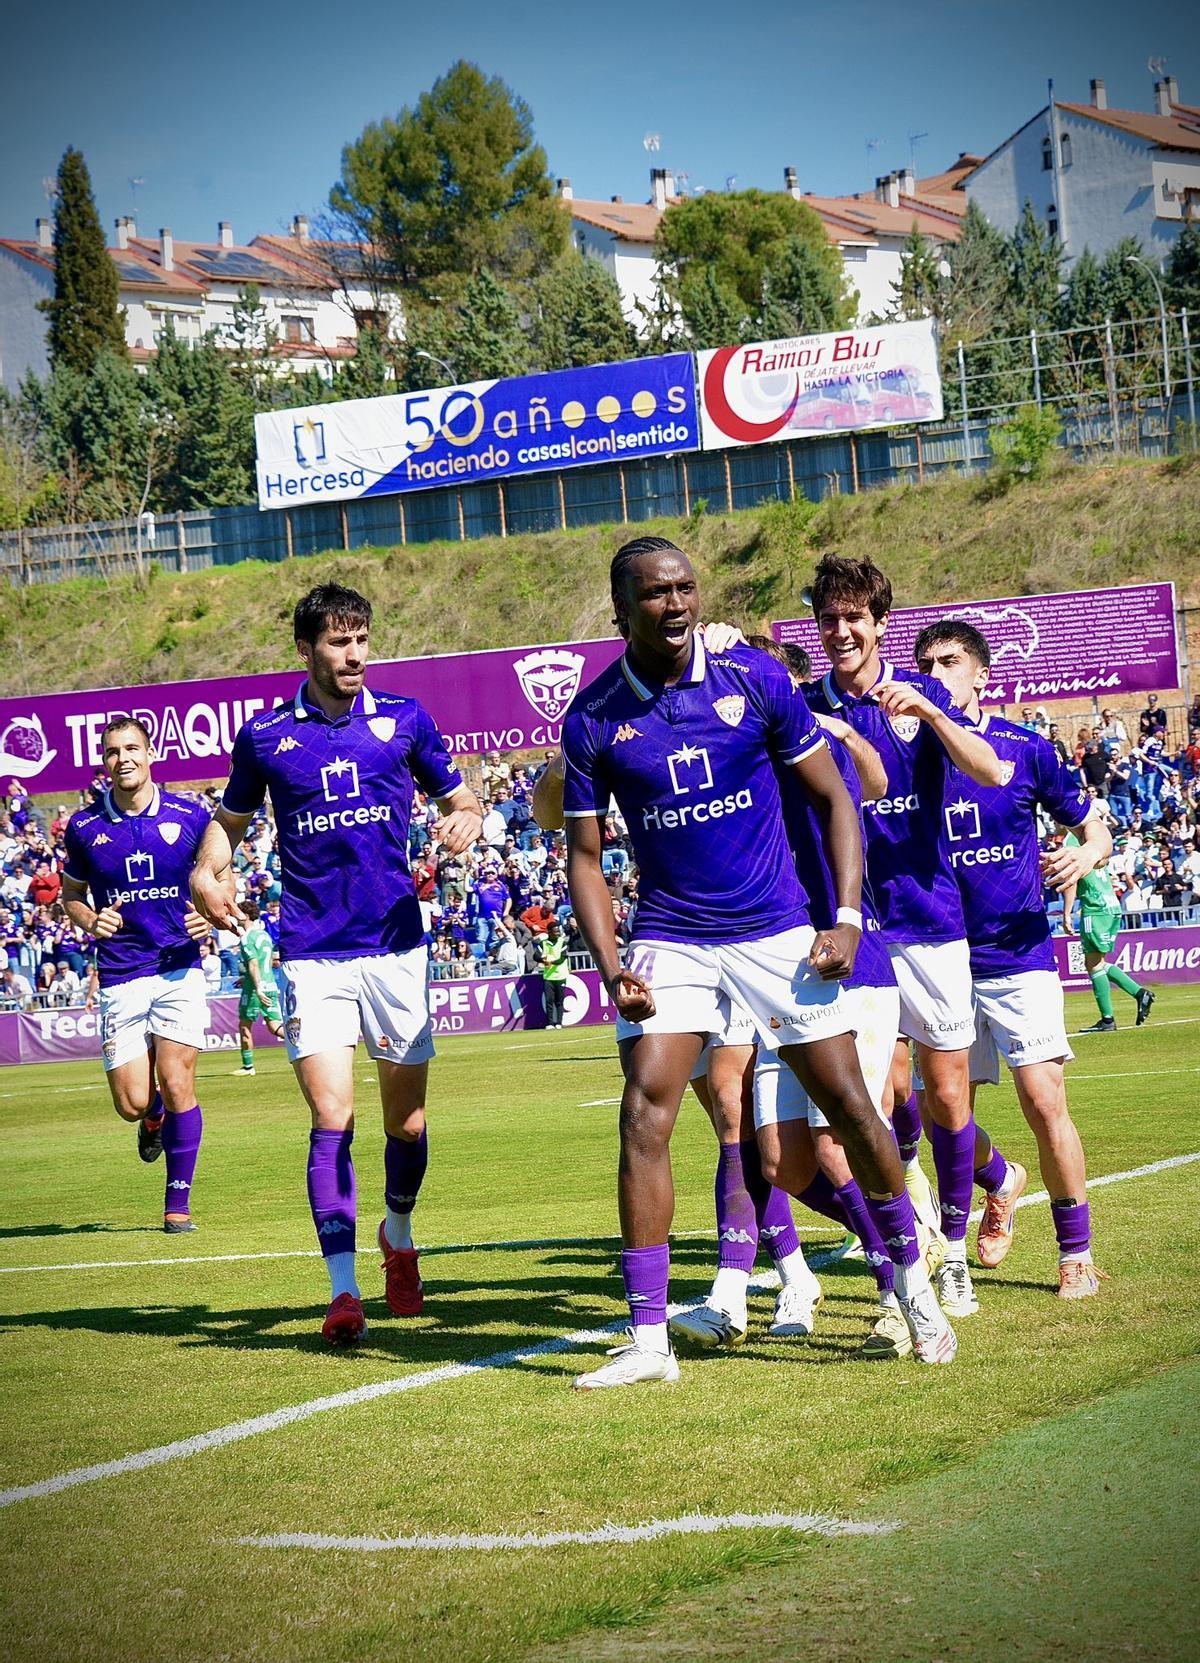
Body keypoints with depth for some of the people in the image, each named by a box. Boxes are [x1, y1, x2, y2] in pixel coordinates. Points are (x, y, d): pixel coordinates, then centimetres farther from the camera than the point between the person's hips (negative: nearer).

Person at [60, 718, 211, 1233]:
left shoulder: (190, 817, -1)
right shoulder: (84, 827, 2)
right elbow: (71, 894, 16)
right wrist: (90, 921, -6)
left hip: (179, 966, -1)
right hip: (119, 975, 1)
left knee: (176, 1083, -12)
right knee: (132, 1103, -3)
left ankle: (178, 1203, 2)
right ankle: (154, 1116, 36)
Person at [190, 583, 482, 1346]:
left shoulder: (404, 718, 5)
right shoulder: (265, 735, 4)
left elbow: (460, 798, 14)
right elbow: (231, 819, 18)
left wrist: (466, 823, -10)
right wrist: (208, 875, -2)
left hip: (397, 946, 1)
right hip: (313, 954, -1)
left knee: (406, 1122, 8)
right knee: (332, 1121, -12)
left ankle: (398, 1238, 37)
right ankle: (344, 1291, -10)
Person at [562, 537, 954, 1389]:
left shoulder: (755, 678, -6)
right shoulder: (594, 719, -4)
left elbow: (835, 796, 2)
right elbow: (585, 854, 3)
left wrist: (847, 917, -7)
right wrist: (611, 967, -10)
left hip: (777, 933, 0)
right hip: (669, 941, 0)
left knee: (850, 1105, 0)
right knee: (644, 1116, -13)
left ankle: (914, 1283, 22)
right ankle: (649, 1340, -8)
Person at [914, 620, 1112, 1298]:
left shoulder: (1026, 748, -1)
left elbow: (1094, 827, 6)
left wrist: (1086, 852, -15)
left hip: (1018, 956, -2)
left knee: (1044, 1100, -12)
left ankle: (1077, 1254, 2)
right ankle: (1002, 1181, 37)